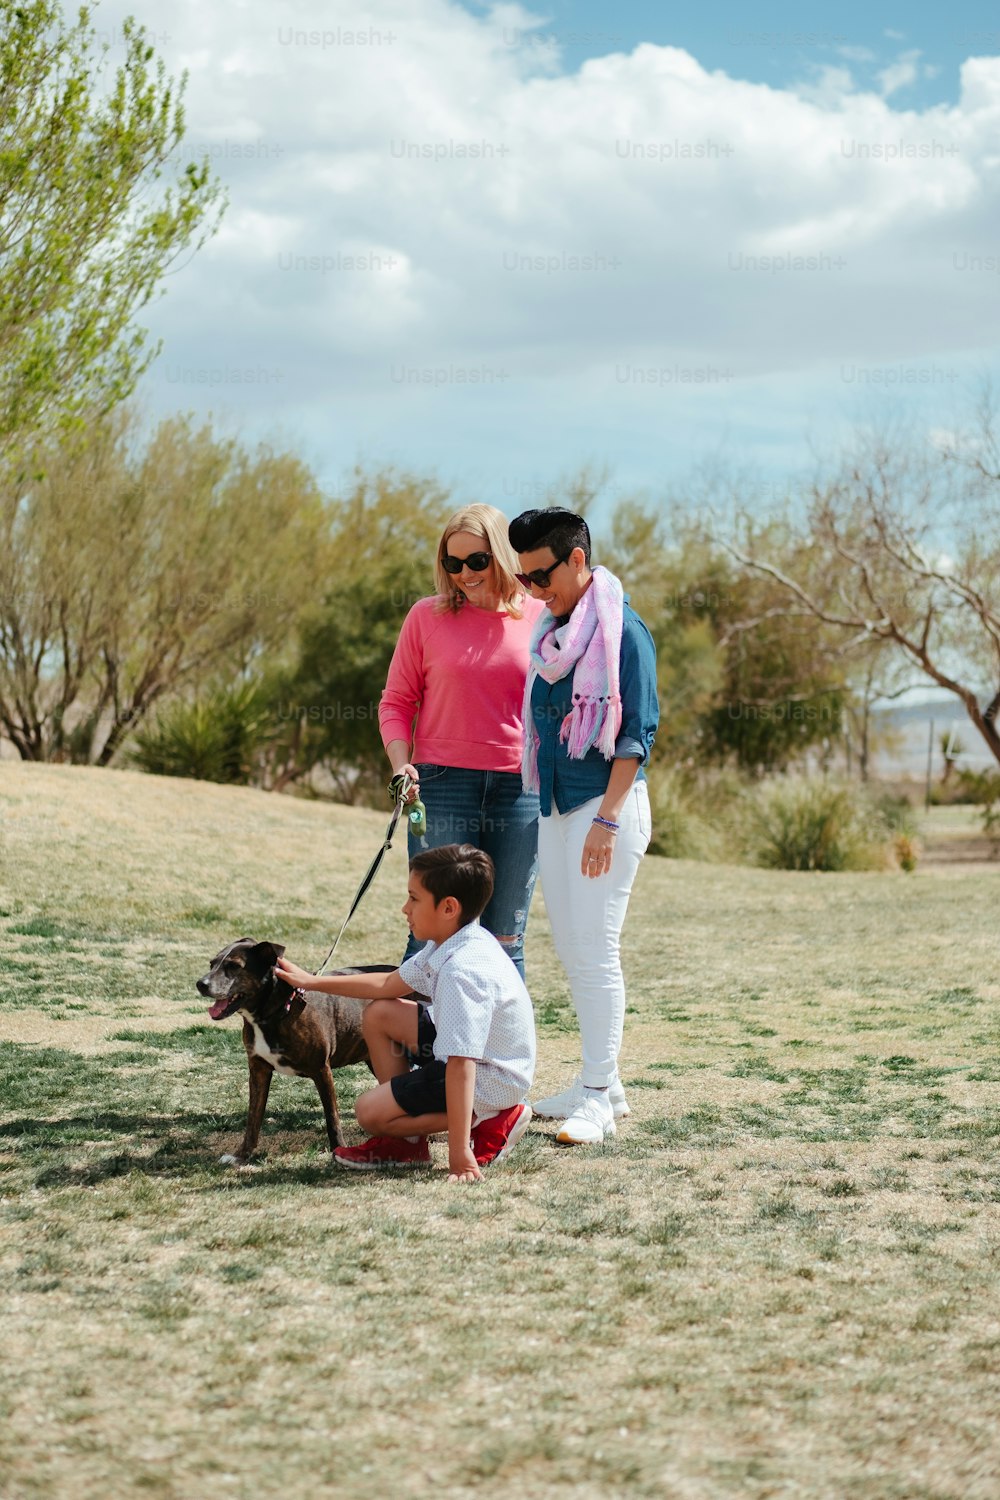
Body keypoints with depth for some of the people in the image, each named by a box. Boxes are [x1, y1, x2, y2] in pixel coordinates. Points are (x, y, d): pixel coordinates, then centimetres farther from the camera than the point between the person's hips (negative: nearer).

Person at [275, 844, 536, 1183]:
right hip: (467, 1058, 10)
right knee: (379, 1014, 12)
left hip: (490, 1081, -10)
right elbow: (390, 984, 14)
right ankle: (408, 1142, 13)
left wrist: (459, 1154, -35)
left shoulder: (462, 971, -31)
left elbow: (461, 1065, -34)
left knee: (370, 1112, -11)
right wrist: (311, 982, 14)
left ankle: (491, 1123, -3)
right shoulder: (450, 943, 0)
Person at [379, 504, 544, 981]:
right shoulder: (428, 616, 4)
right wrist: (401, 764, -9)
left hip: (520, 791, 1)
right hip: (443, 785, -1)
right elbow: (396, 702, 8)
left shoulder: (539, 618, 6)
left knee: (505, 940, 8)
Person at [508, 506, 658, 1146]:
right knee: (571, 948, 10)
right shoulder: (553, 631, 13)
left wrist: (606, 819, -20)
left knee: (595, 948, -9)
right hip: (555, 803, 9)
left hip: (606, 802, -9)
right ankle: (602, 1083, 19)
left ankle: (599, 1097, -5)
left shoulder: (622, 629, -11)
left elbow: (637, 732, -15)